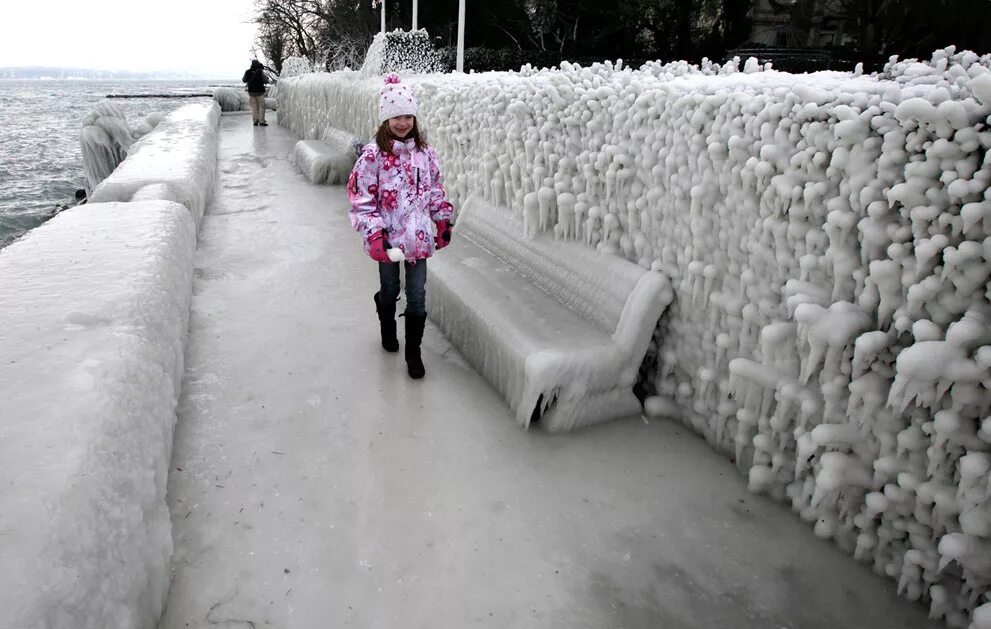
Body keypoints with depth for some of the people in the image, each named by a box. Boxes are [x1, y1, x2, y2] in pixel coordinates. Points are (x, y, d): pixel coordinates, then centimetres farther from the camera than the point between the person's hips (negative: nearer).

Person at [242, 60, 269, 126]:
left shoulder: (247, 72, 0)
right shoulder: (260, 72, -12)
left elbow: (243, 80, 12)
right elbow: (266, 81, -7)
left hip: (251, 91, 3)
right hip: (260, 91, -3)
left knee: (254, 107, 9)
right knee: (261, 106, 2)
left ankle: (255, 121, 5)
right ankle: (261, 121, -4)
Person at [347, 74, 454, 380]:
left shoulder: (424, 151, 1)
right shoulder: (373, 155, -12)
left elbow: (435, 189, 12)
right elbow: (361, 199, -12)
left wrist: (443, 221, 10)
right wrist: (375, 234, -19)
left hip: (418, 237, 3)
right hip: (388, 239, -2)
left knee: (417, 295, 5)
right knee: (390, 290, 18)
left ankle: (413, 352, 18)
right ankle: (387, 329, 47)